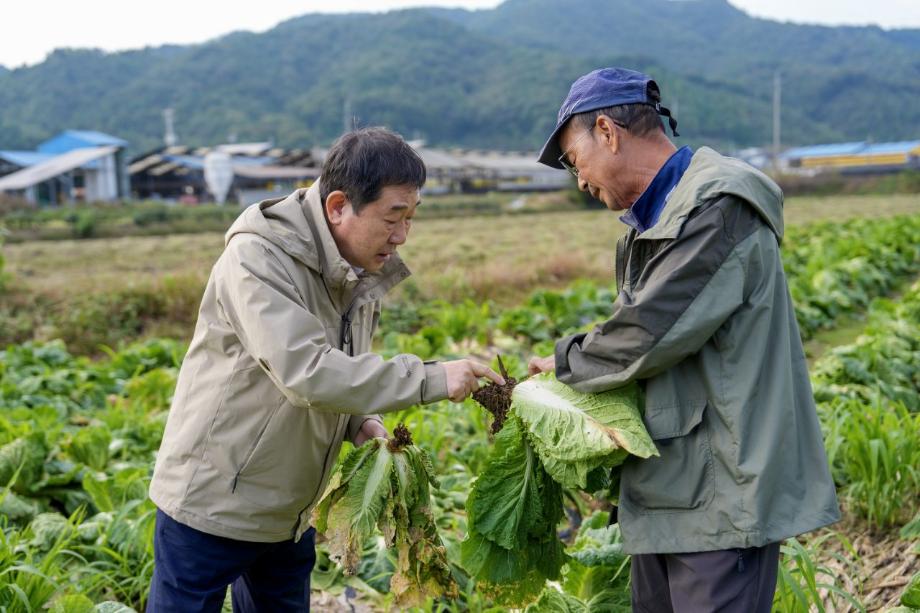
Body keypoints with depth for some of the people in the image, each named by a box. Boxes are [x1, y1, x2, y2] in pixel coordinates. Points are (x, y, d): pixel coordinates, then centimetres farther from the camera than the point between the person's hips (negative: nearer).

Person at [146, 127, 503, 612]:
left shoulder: (361, 273, 2)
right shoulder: (258, 258, -22)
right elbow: (305, 371, -32)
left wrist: (361, 422, -5)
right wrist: (429, 379, -29)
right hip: (213, 499, -7)